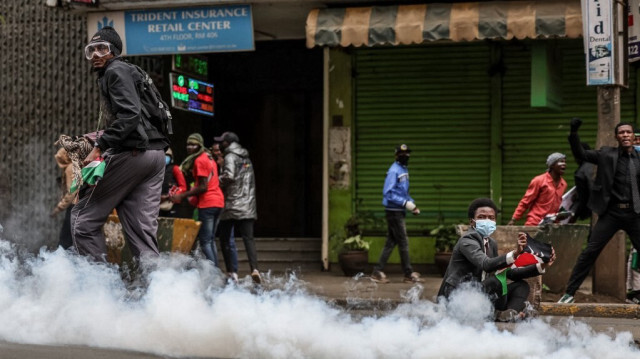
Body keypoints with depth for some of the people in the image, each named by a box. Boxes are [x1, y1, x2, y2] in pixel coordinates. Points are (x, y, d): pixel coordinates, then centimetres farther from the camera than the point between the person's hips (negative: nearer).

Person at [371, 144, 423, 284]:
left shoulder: (404, 170, 15)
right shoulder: (394, 171, -14)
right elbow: (388, 193, -20)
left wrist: (412, 204, 9)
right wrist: (405, 203, -23)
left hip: (399, 211, 9)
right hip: (393, 211, -9)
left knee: (391, 242, 10)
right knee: (403, 242, -4)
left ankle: (377, 272, 13)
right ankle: (409, 274, 3)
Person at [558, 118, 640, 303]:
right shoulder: (607, 154, 6)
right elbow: (580, 154, 4)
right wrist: (574, 132, -8)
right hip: (611, 212, -1)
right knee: (590, 251, -4)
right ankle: (569, 293, 2)